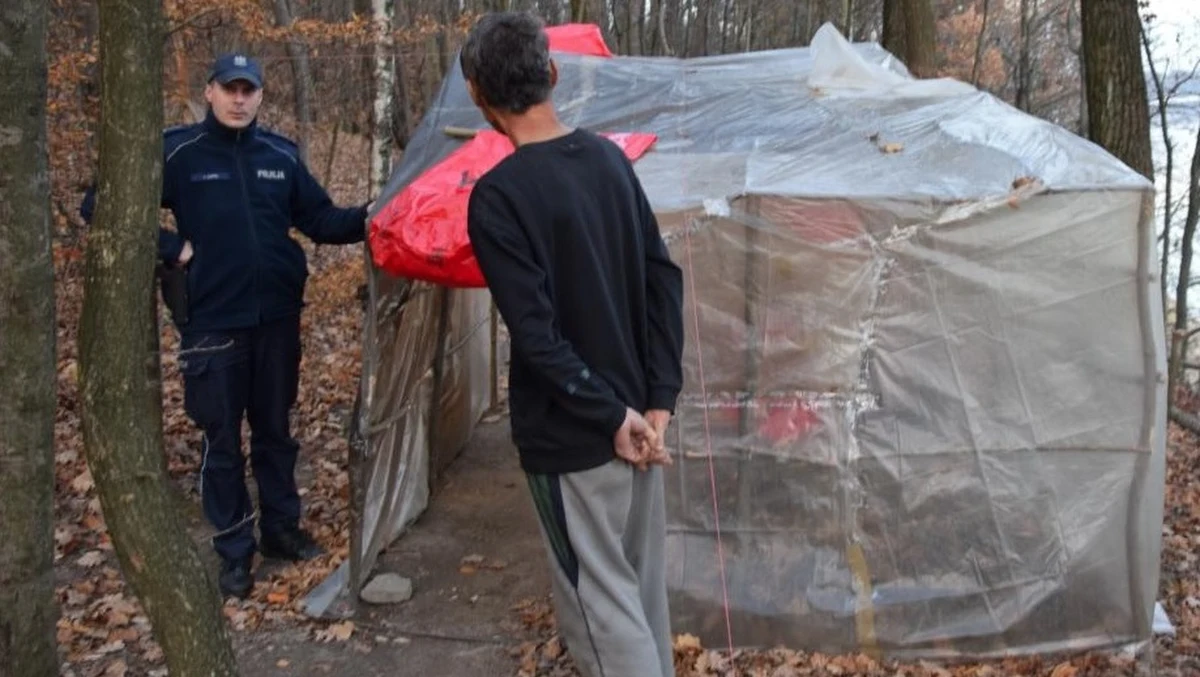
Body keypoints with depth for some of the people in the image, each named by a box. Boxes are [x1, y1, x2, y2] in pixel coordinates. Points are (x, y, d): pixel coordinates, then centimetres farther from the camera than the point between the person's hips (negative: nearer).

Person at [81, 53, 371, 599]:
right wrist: (170, 250, -11)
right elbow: (101, 207, -4)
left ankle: (281, 528, 32)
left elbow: (321, 220, 9)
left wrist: (370, 219, -8)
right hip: (213, 323, -3)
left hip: (277, 318, 4)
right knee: (222, 440, 6)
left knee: (275, 430, 16)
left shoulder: (281, 155, 4)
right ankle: (234, 551, 20)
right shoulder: (176, 153, -7)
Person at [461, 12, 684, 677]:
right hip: (636, 418, 7)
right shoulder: (611, 158, 3)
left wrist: (610, 416, -11)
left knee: (602, 607, 6)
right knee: (642, 590, 22)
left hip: (572, 438, -7)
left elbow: (537, 335, -22)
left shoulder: (498, 196, -18)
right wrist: (658, 399, 1)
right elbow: (665, 279, 3)